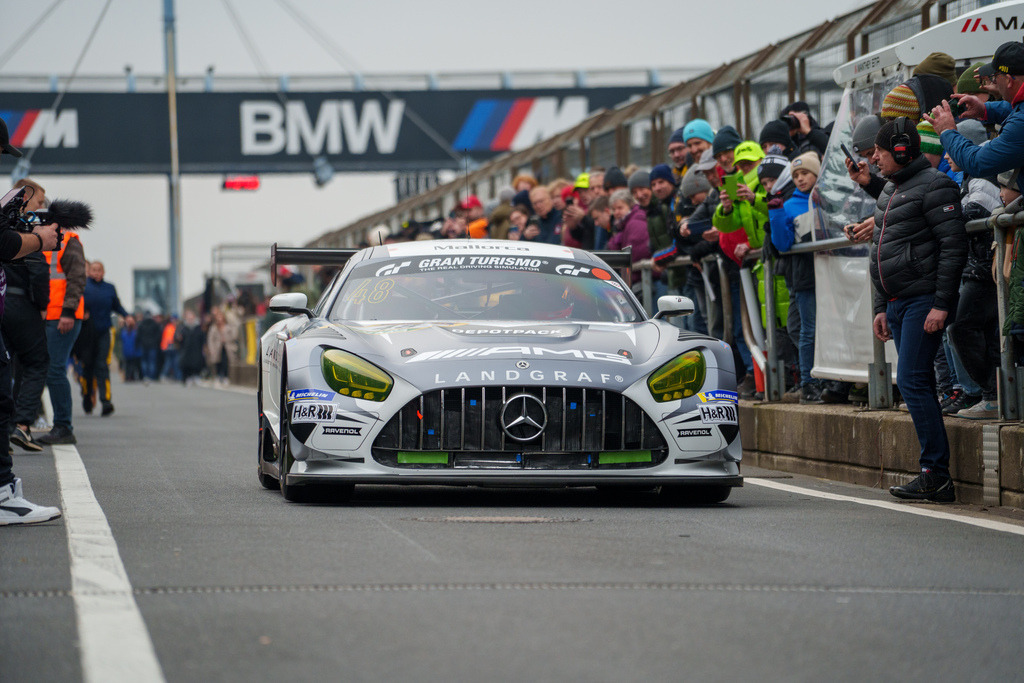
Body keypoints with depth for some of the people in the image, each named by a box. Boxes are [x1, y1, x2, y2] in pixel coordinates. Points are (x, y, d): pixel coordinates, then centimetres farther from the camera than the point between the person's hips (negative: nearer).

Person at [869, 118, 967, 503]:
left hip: (924, 300, -9)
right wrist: (882, 308, 20)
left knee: (912, 381, -14)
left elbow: (954, 247, -15)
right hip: (899, 304, 9)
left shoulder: (933, 186, -9)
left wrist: (941, 304, -20)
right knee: (916, 385, 6)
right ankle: (936, 478, 8)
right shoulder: (890, 192, 20)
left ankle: (936, 474, -12)